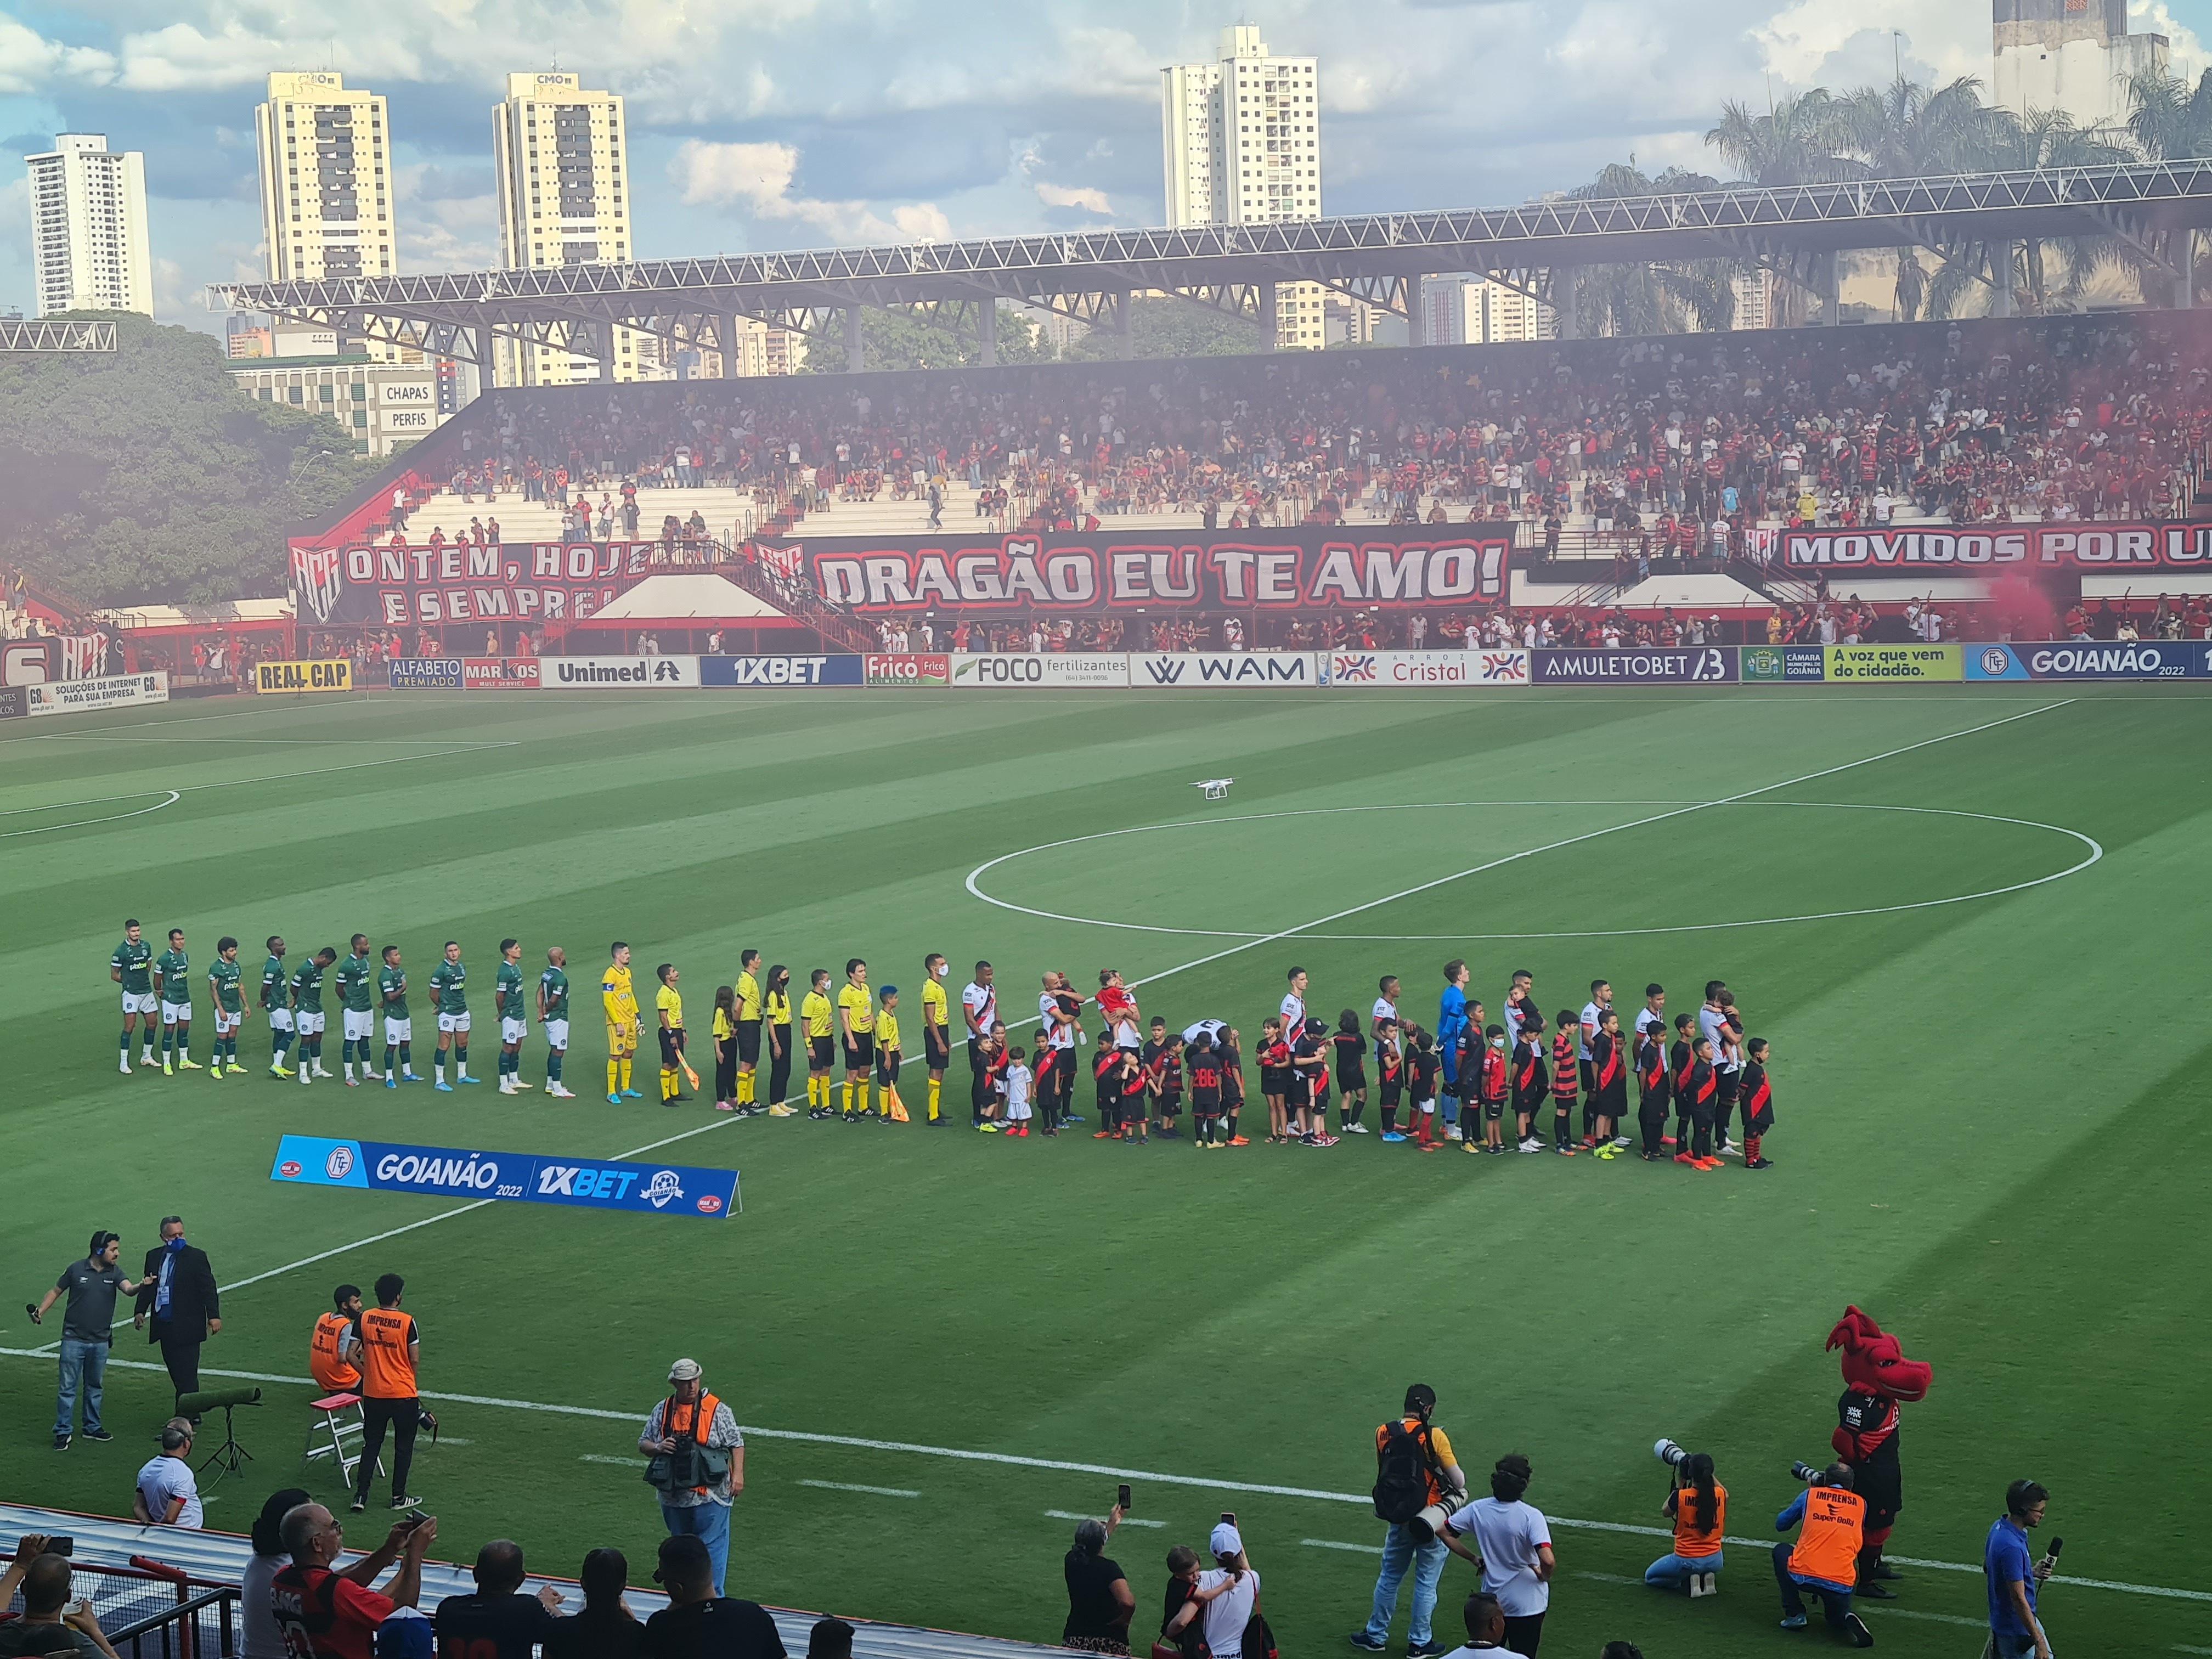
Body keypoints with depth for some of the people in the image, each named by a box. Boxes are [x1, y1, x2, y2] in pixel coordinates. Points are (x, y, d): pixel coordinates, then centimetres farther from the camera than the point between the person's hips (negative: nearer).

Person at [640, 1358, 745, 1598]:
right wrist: (657, 1448, -10)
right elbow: (643, 1443, 12)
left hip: (709, 1497, -4)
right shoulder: (662, 1411, 6)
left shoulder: (716, 1409, -4)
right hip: (673, 1497, 5)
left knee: (711, 1549, -6)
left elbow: (737, 1443, -1)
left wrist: (738, 1474, -12)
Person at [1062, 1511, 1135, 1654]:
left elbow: (1090, 1548, 22)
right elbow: (1127, 1603, -33)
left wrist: (1112, 1524, 32)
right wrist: (1124, 1620, -12)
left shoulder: (1072, 1561, -2)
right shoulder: (1109, 1568, -19)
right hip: (1109, 1642, -4)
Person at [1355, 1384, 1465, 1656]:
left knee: (1389, 1579, 19)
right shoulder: (1434, 1436, -15)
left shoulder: (1383, 1433, -3)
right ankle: (1419, 1643, 19)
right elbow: (1459, 1481, -12)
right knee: (1426, 1583, 10)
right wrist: (1459, 1488, 9)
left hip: (1398, 1519, 4)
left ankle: (1376, 1636, 28)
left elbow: (1382, 1473, 3)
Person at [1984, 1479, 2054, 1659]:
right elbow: (2018, 1598, -28)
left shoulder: (1998, 1527, -1)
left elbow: (1988, 1568, 14)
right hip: (2015, 1629, -10)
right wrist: (2038, 1640, -21)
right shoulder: (2011, 1547, -31)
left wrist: (2031, 1571, 6)